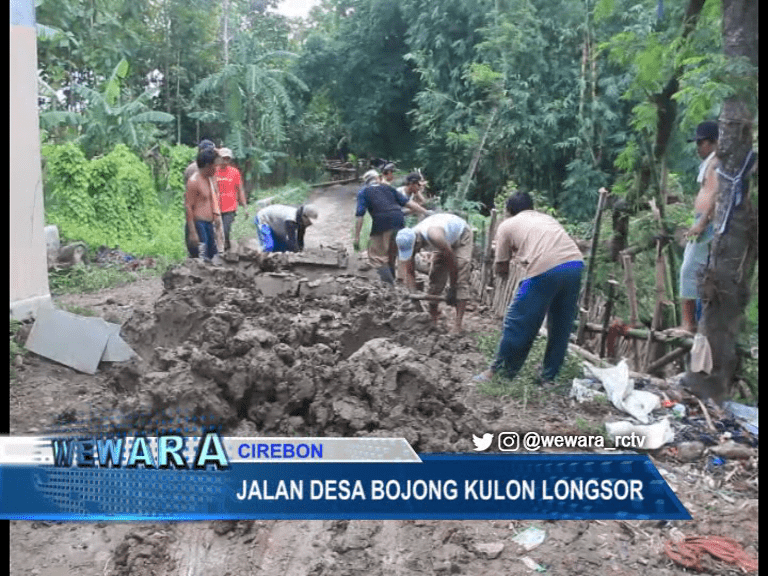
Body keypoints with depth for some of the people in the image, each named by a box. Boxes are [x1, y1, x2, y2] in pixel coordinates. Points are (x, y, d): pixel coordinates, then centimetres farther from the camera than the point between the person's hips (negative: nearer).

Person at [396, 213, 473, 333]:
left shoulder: (434, 236, -44)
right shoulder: (407, 241, -24)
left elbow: (452, 261, -32)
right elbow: (408, 272, -16)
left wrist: (452, 289, -23)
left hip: (461, 235, -7)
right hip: (447, 239, 7)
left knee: (460, 279, -18)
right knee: (435, 277, 0)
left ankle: (458, 325, -21)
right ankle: (432, 319, 7)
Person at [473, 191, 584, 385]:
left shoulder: (507, 225, 18)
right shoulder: (548, 218, 33)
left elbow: (500, 269, 19)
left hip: (546, 270, -5)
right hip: (576, 265, 6)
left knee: (517, 322, 8)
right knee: (561, 325, 18)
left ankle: (498, 371, 19)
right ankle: (549, 376, 29)